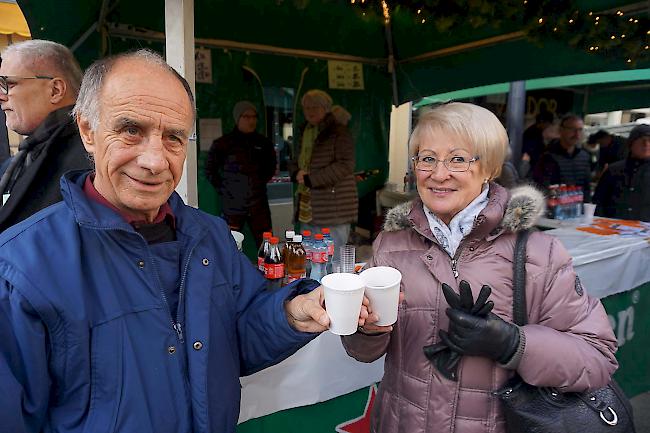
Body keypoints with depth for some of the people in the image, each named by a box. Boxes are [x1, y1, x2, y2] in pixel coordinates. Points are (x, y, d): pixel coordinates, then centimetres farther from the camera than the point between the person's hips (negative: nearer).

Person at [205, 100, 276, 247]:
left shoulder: (263, 142, 9)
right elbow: (210, 170, 8)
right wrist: (223, 189, 3)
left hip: (259, 204, 3)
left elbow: (271, 166, 25)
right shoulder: (223, 144, 0)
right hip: (233, 206, -2)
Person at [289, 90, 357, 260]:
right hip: (308, 208, 8)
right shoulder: (305, 133, 18)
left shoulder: (339, 132, -6)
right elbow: (296, 162, 24)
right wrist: (297, 173, -1)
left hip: (333, 210, -8)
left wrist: (311, 179, -16)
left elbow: (346, 164, -16)